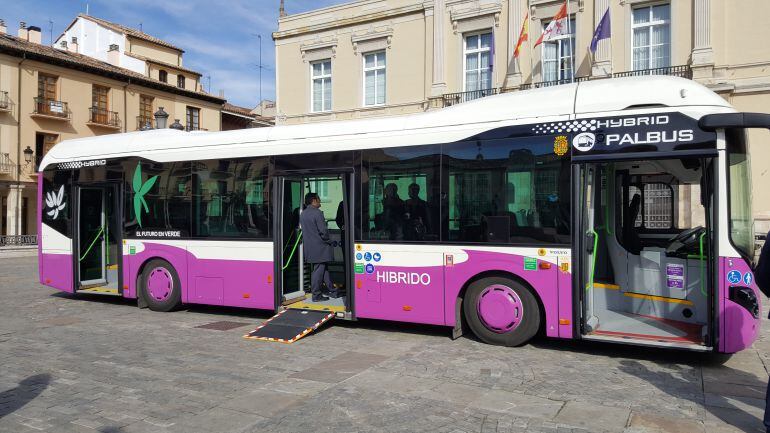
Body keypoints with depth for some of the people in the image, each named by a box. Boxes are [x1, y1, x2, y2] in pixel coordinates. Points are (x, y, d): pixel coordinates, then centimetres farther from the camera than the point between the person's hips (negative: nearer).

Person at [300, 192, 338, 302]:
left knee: (324, 268, 16)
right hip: (319, 247, -8)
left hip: (309, 247, 8)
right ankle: (316, 295, 5)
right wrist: (329, 241, -3)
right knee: (319, 270, -1)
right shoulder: (317, 213, -16)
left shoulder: (303, 214, 10)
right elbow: (323, 231, -18)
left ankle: (332, 291, 24)